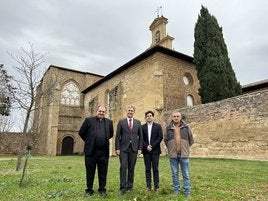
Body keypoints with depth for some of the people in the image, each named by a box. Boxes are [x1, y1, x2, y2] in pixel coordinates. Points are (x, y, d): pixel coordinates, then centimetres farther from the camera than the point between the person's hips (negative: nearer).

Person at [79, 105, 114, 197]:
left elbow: (111, 134, 20)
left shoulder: (109, 122, 7)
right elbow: (81, 132, 7)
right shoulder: (89, 120, 2)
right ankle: (89, 189, 24)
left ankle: (102, 189, 25)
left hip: (103, 151, 2)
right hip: (91, 150, -1)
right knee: (90, 171, 9)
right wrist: (88, 141, 10)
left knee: (103, 172, 9)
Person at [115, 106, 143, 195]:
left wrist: (140, 148, 2)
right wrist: (117, 148, -6)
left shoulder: (138, 122, 8)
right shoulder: (121, 122, 4)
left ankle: (130, 186, 21)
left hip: (134, 148, 2)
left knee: (131, 168, 7)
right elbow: (117, 136, 1)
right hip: (123, 148, -1)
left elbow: (140, 136, 9)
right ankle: (123, 187, 3)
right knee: (123, 167, -7)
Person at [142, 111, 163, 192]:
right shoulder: (142, 127, 8)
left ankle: (156, 186, 11)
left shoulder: (158, 126, 5)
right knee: (147, 169, 6)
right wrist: (146, 146, -10)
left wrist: (152, 146, -10)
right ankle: (148, 186, 13)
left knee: (155, 168, 2)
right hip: (146, 151, 1)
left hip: (155, 150, -1)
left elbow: (160, 137, -3)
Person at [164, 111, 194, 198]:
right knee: (175, 174, 10)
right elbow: (165, 140, 12)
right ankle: (176, 190, 23)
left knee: (186, 174, 7)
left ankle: (187, 192, 18)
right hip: (173, 155, 1)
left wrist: (185, 148, 11)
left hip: (184, 154, 0)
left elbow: (191, 139, 10)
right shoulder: (168, 128, 2)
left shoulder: (186, 127, 1)